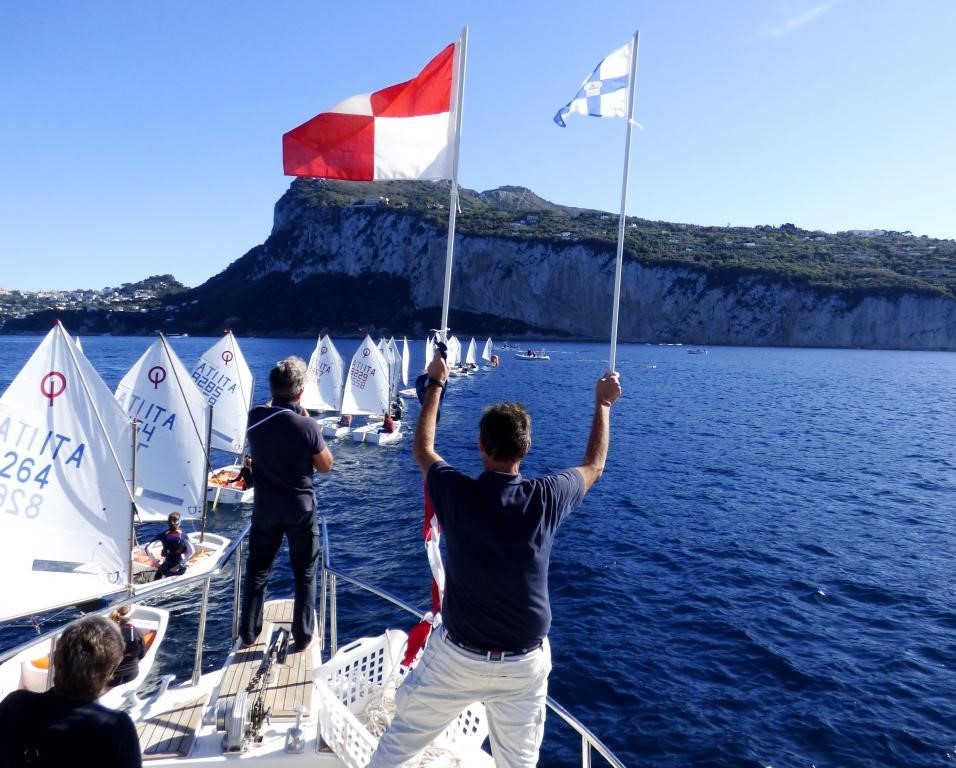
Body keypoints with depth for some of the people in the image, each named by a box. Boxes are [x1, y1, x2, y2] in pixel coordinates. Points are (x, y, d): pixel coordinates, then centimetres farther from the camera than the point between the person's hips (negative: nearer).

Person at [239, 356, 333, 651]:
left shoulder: (255, 416, -9)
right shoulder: (307, 426, -21)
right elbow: (326, 466, -7)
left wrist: (276, 397, 17)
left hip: (265, 507, 3)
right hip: (301, 508, -3)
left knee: (257, 570, 18)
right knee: (305, 573, 12)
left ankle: (248, 633, 27)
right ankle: (303, 635, 20)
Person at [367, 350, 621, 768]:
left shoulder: (457, 494, -17)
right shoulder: (545, 499, -15)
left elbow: (422, 448, 6)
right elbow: (593, 467, 7)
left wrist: (436, 384, 16)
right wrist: (603, 403, 19)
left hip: (456, 655, -1)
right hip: (525, 663, 1)